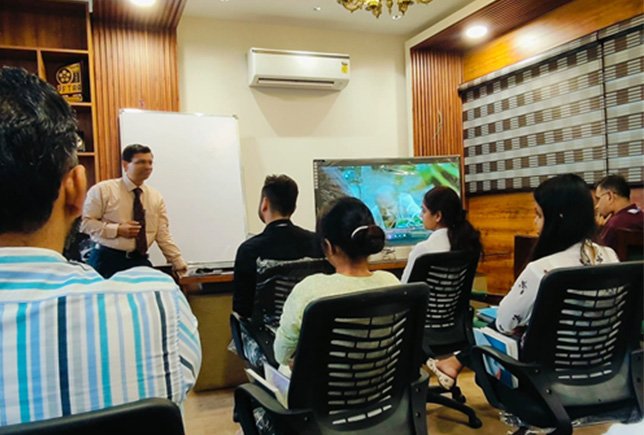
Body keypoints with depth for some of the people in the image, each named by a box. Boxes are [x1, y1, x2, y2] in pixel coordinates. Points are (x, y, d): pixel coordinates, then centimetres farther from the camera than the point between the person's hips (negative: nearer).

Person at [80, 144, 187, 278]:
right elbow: (85, 222, -5)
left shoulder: (156, 197, 8)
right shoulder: (103, 190, -2)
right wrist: (117, 230, -17)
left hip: (140, 262, 3)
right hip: (107, 261, -3)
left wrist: (180, 266, 0)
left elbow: (164, 236, 6)